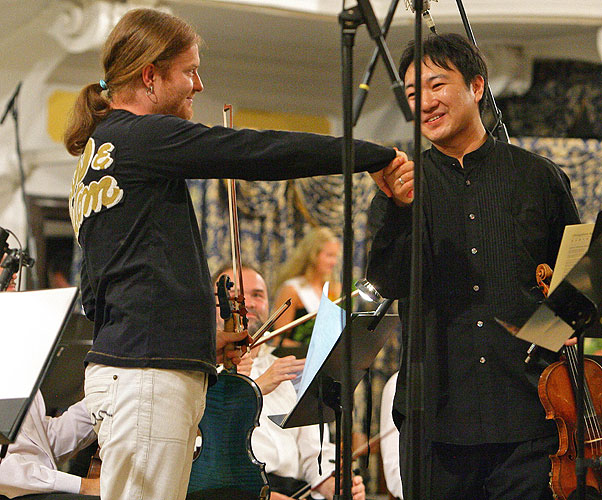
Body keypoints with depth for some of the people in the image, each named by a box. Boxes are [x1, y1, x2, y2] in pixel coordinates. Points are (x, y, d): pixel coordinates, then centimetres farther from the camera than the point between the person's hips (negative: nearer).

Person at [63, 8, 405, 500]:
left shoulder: (95, 155, 22)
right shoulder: (143, 136, -6)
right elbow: (263, 152, -9)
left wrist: (203, 339, 22)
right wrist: (375, 155, 0)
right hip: (147, 372, -10)